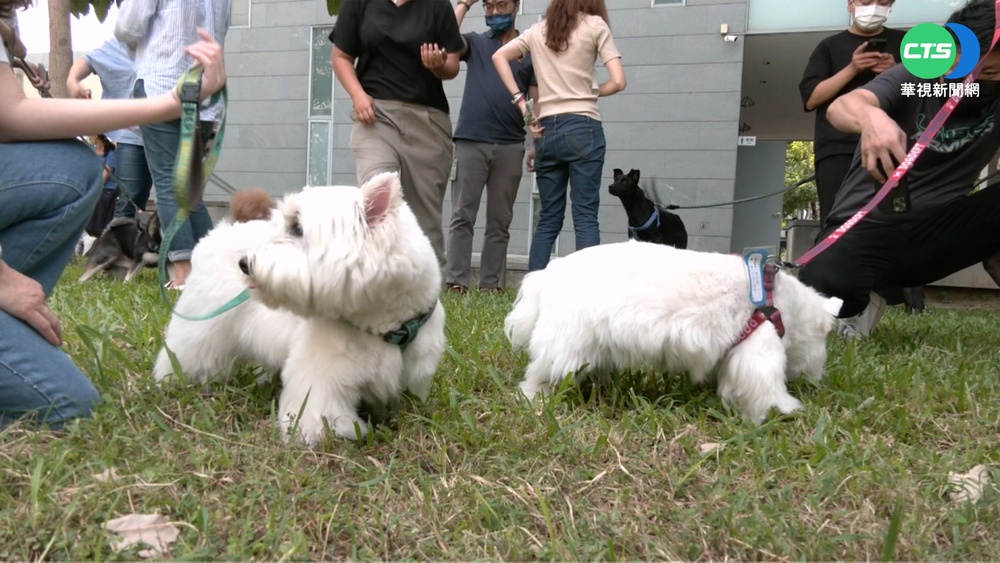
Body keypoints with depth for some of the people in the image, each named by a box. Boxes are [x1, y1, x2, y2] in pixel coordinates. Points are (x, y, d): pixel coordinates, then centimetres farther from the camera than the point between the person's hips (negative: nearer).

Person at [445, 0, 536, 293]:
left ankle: (491, 283, 5)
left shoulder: (529, 50, 13)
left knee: (500, 221, 2)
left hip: (510, 146, 1)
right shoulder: (475, 43, 14)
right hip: (470, 142, -1)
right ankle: (455, 280, -5)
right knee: (462, 216, -5)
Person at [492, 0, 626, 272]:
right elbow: (618, 82, -5)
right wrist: (590, 92, 13)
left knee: (548, 218, 8)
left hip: (546, 131, 4)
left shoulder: (538, 30, 14)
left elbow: (499, 56, 11)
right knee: (585, 216, -5)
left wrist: (520, 101, 6)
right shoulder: (595, 25, 1)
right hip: (582, 129, -4)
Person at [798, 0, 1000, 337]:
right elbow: (841, 107, -25)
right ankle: (858, 308, 4)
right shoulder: (913, 79, -6)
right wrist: (870, 116, -49)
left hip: (934, 229, 2)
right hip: (865, 223, -2)